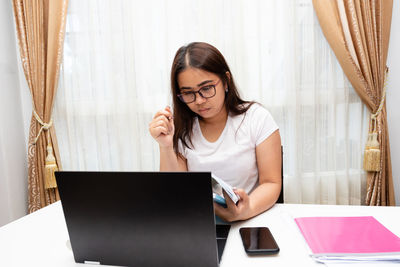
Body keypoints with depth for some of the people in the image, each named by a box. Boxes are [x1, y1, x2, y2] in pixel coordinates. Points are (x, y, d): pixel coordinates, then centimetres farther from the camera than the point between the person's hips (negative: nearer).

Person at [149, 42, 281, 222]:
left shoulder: (258, 118, -4)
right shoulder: (180, 129, 0)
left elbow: (271, 183, -5)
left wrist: (248, 210, -24)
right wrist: (165, 146, -16)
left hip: (251, 220, 0)